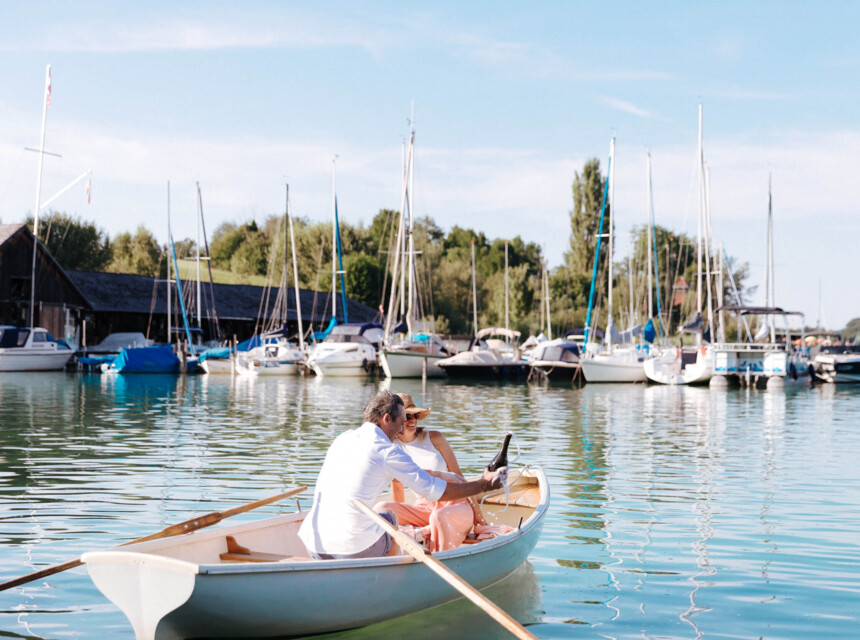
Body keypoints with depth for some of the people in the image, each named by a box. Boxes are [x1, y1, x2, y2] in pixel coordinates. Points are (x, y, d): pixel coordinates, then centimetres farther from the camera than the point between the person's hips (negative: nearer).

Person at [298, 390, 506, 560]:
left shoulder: (342, 439, 13)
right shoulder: (387, 452, -5)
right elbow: (436, 491, -3)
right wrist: (483, 484, 10)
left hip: (313, 545, 5)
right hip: (354, 549, -4)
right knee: (389, 518, 27)